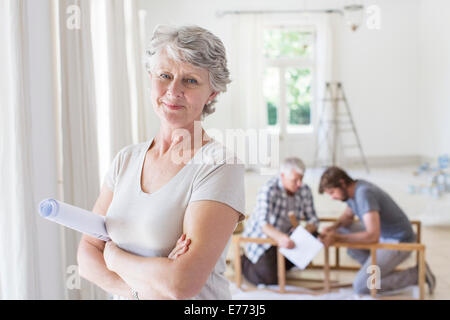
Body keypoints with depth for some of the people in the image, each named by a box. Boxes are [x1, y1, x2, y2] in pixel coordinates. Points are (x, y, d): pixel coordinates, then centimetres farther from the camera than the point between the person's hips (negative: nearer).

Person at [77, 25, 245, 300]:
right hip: (128, 295, 5)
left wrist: (114, 256, -12)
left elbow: (182, 284, -28)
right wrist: (137, 288, -20)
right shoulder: (126, 159, -2)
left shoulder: (221, 166, -21)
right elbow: (87, 252, -2)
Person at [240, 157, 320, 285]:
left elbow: (313, 219, -7)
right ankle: (243, 262, 12)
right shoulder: (269, 189, -27)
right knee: (270, 279, -19)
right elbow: (263, 223, -36)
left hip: (283, 236, 6)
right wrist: (280, 237, -56)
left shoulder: (304, 190, -11)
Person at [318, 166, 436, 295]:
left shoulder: (364, 193, -27)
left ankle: (416, 274, -1)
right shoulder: (354, 189, 1)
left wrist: (337, 238, -27)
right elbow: (347, 216, 18)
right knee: (342, 230, 5)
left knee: (360, 287, -13)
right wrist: (332, 228, -3)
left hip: (399, 241, -9)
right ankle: (377, 267, 7)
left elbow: (373, 236, -33)